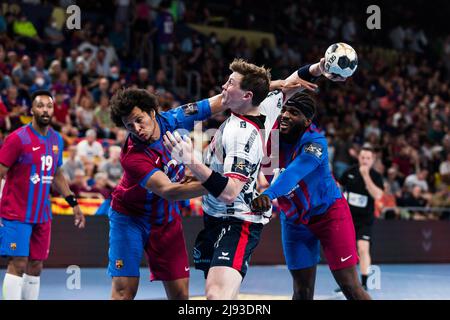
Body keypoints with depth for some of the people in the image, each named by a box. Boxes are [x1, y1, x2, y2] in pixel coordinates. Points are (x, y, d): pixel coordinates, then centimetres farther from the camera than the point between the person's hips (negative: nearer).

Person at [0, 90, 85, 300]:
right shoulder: (18, 138, -12)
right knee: (18, 264, -10)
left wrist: (73, 203, 18)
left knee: (36, 266, 8)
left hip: (42, 215, 6)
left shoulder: (57, 140, 8)